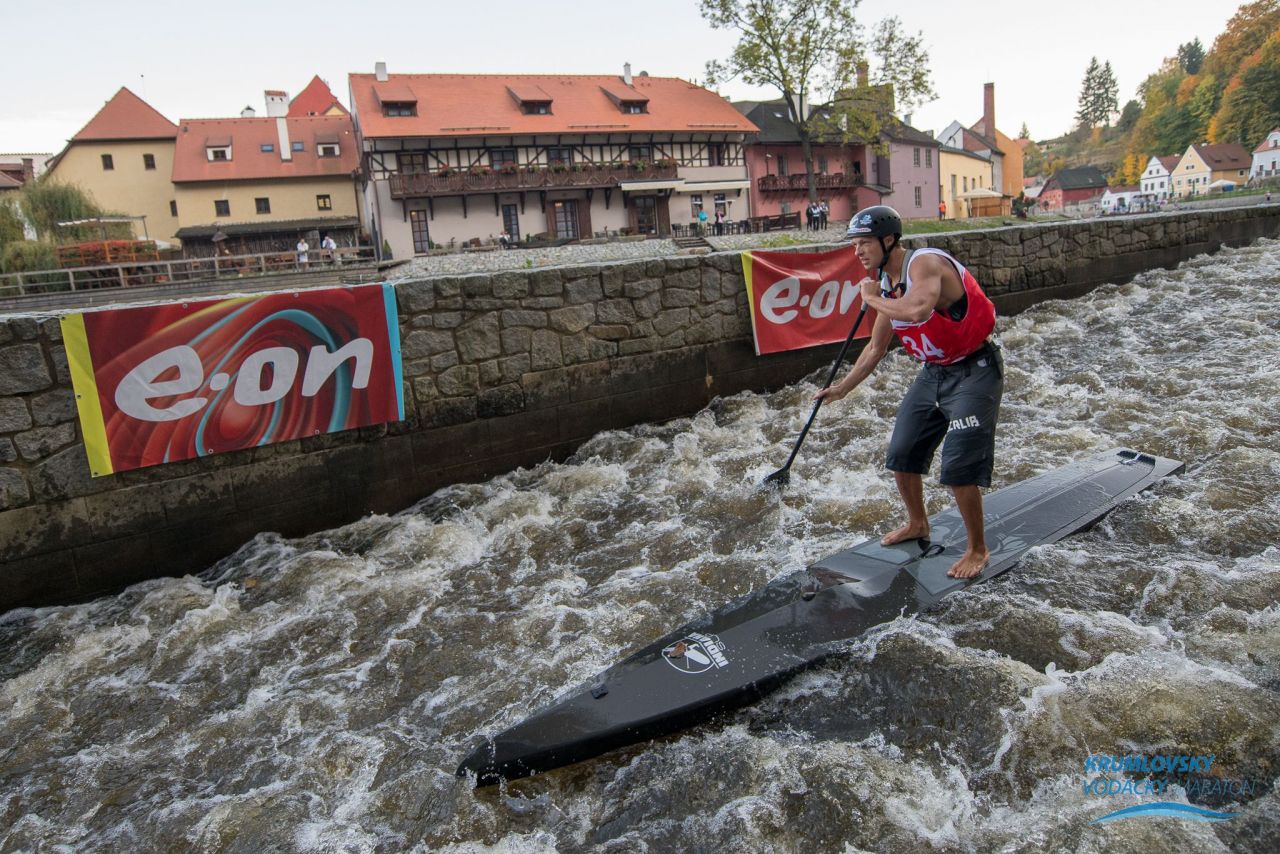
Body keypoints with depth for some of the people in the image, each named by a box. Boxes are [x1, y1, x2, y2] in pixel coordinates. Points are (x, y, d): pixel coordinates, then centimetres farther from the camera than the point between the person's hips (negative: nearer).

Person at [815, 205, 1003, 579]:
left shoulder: (925, 263, -22)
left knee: (958, 467, -12)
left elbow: (917, 310, -44)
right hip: (933, 373, 9)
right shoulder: (887, 284, 4)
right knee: (902, 455, 12)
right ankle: (917, 524, 35)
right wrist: (842, 388, 18)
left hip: (973, 372, -9)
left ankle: (978, 549, 9)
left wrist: (874, 299, -26)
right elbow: (876, 347, 15)